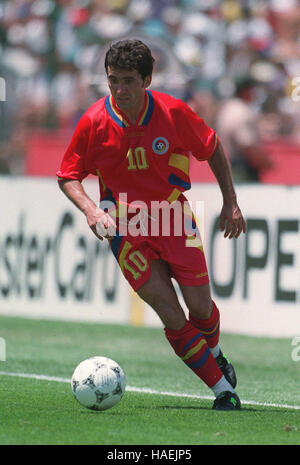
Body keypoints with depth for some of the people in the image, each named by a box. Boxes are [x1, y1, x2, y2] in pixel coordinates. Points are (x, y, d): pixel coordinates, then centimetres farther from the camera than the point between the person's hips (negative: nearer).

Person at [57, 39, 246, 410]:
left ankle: (214, 354, 38)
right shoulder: (94, 122, -14)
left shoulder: (173, 112, -12)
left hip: (173, 217, 1)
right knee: (170, 312, -12)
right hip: (125, 227, -1)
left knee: (200, 306, 2)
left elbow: (212, 148, 6)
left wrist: (230, 202, 5)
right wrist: (90, 210, -19)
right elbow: (68, 176, -1)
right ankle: (222, 388, 1)